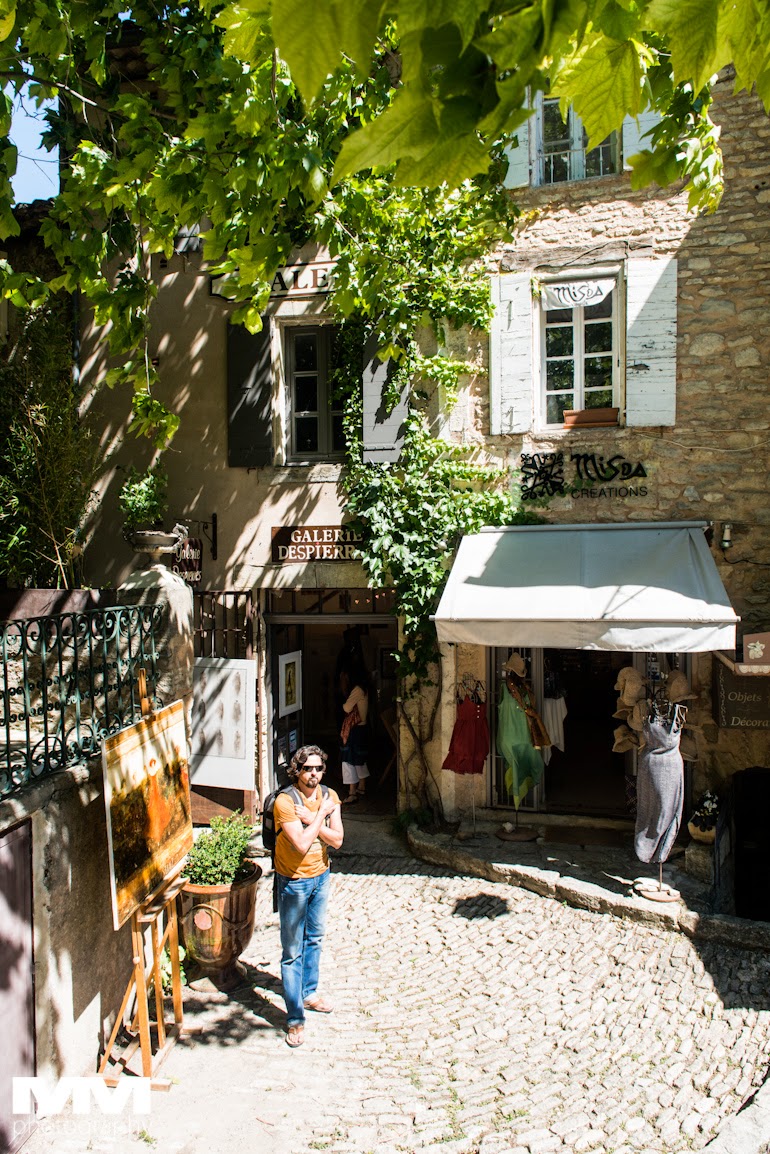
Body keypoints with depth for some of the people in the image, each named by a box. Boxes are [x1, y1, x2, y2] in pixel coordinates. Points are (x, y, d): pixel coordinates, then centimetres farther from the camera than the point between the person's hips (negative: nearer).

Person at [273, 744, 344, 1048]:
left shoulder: (329, 797, -5)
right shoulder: (285, 801, -23)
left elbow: (337, 840, -12)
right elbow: (301, 845, -30)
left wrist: (311, 819, -24)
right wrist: (321, 814, -23)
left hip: (321, 876, 6)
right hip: (294, 882, -6)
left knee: (314, 939, 22)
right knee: (292, 951, 2)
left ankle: (309, 993, 42)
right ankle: (295, 1019, 12)